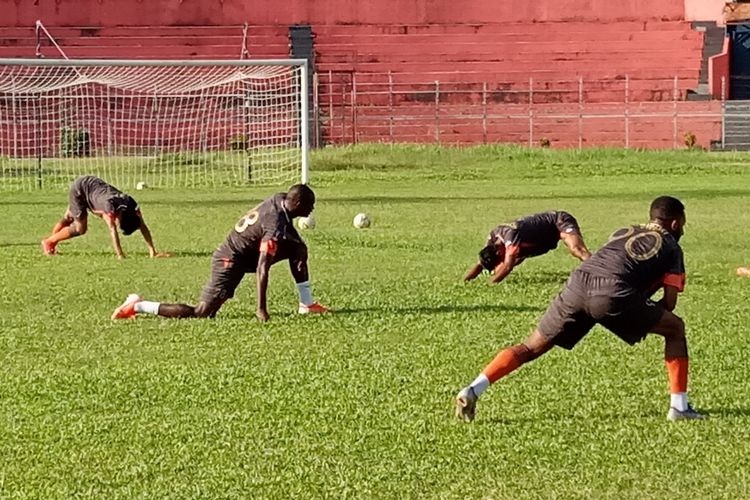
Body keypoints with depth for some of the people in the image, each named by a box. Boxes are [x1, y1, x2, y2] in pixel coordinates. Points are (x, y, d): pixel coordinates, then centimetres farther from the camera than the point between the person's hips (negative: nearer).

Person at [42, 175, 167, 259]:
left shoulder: (131, 205, -24)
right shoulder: (110, 206, -42)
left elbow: (143, 227, -23)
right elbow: (112, 231, -49)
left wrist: (153, 252, -28)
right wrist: (120, 255, -54)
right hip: (78, 188, -7)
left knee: (69, 218, 22)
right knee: (80, 229, -6)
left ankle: (50, 245, 40)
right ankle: (48, 243, 13)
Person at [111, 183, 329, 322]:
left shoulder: (280, 200, -1)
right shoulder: (275, 226, -28)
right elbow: (262, 269, -30)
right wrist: (261, 309, -29)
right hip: (232, 262, -10)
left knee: (298, 249, 12)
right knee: (201, 313, -12)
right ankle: (138, 306, -8)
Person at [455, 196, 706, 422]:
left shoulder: (623, 232, 35)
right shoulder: (671, 248, 22)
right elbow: (669, 303, 14)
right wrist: (642, 316, 30)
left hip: (578, 284, 4)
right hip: (612, 294, -4)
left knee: (531, 348, 13)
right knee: (675, 328, 16)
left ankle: (472, 391, -1)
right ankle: (679, 406, 12)